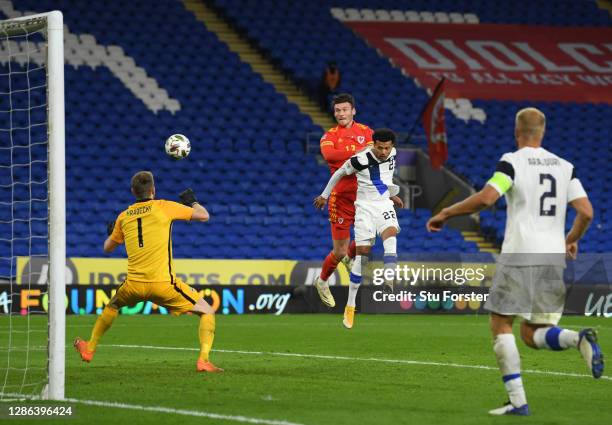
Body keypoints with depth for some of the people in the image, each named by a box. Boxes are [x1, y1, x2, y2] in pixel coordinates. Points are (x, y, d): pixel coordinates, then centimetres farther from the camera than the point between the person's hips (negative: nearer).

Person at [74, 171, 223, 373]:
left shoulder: (124, 216, 11)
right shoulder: (163, 207, -1)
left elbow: (108, 247, 26)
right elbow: (204, 215, 5)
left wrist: (111, 232, 48)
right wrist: (192, 201, 26)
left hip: (134, 284, 4)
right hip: (162, 283, -4)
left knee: (111, 307, 35)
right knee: (207, 312, 7)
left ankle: (89, 349, 41)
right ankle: (203, 360, -11)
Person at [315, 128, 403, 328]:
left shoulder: (392, 154, 0)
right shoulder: (361, 159, -18)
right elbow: (339, 173, 0)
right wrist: (324, 195, 11)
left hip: (384, 204, 4)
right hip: (365, 207, -4)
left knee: (391, 235, -27)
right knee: (363, 252, -8)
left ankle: (392, 288, -38)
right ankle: (350, 306, 0)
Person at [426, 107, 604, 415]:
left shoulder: (512, 162, -5)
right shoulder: (564, 167, 11)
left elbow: (486, 198, -18)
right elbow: (586, 212, 5)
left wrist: (445, 214, -6)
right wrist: (571, 240, 24)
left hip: (519, 254, -5)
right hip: (553, 257, 5)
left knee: (501, 324, 6)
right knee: (532, 334, 12)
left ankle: (518, 401, -4)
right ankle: (579, 339, -19)